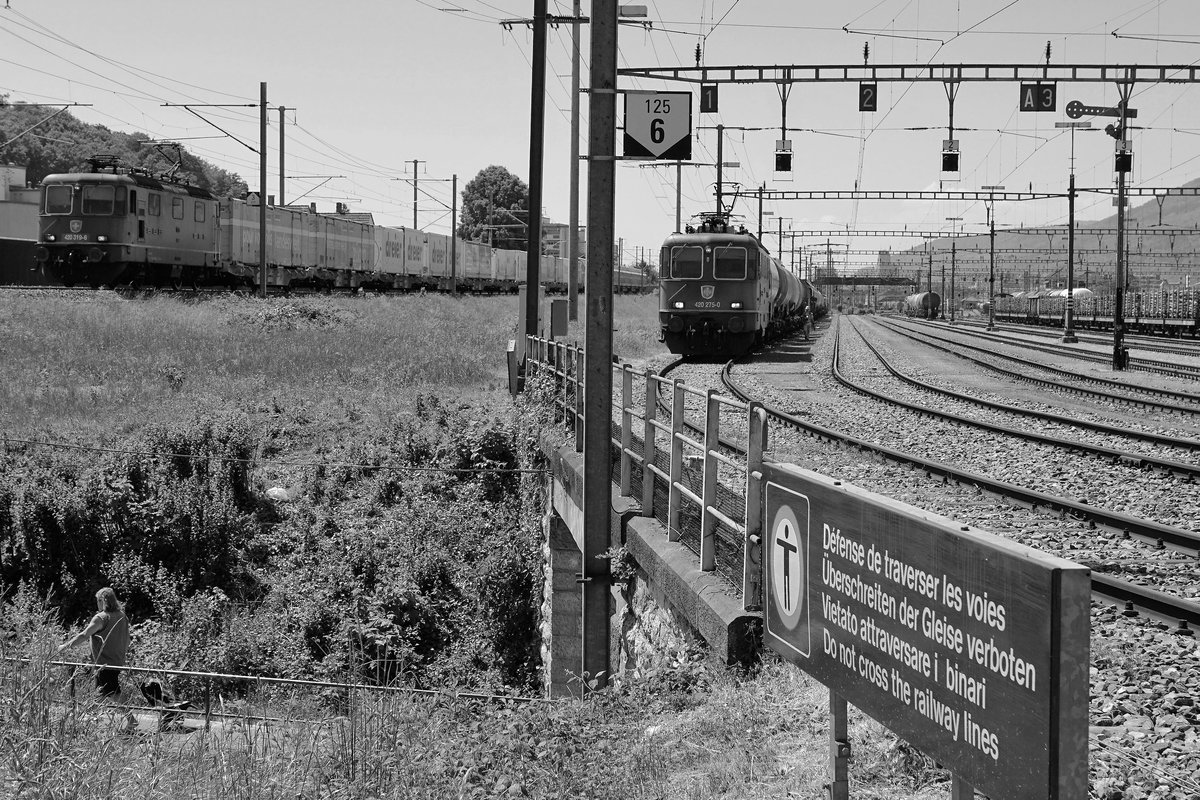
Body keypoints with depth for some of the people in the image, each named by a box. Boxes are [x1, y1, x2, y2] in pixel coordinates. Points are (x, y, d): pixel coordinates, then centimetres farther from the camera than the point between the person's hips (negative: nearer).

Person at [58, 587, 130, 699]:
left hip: (105, 665, -7)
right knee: (116, 695, 15)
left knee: (104, 697, -4)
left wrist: (64, 646, -14)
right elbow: (127, 643, 14)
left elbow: (84, 636, -19)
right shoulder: (123, 616, 8)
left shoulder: (101, 618, -14)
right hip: (119, 663, 7)